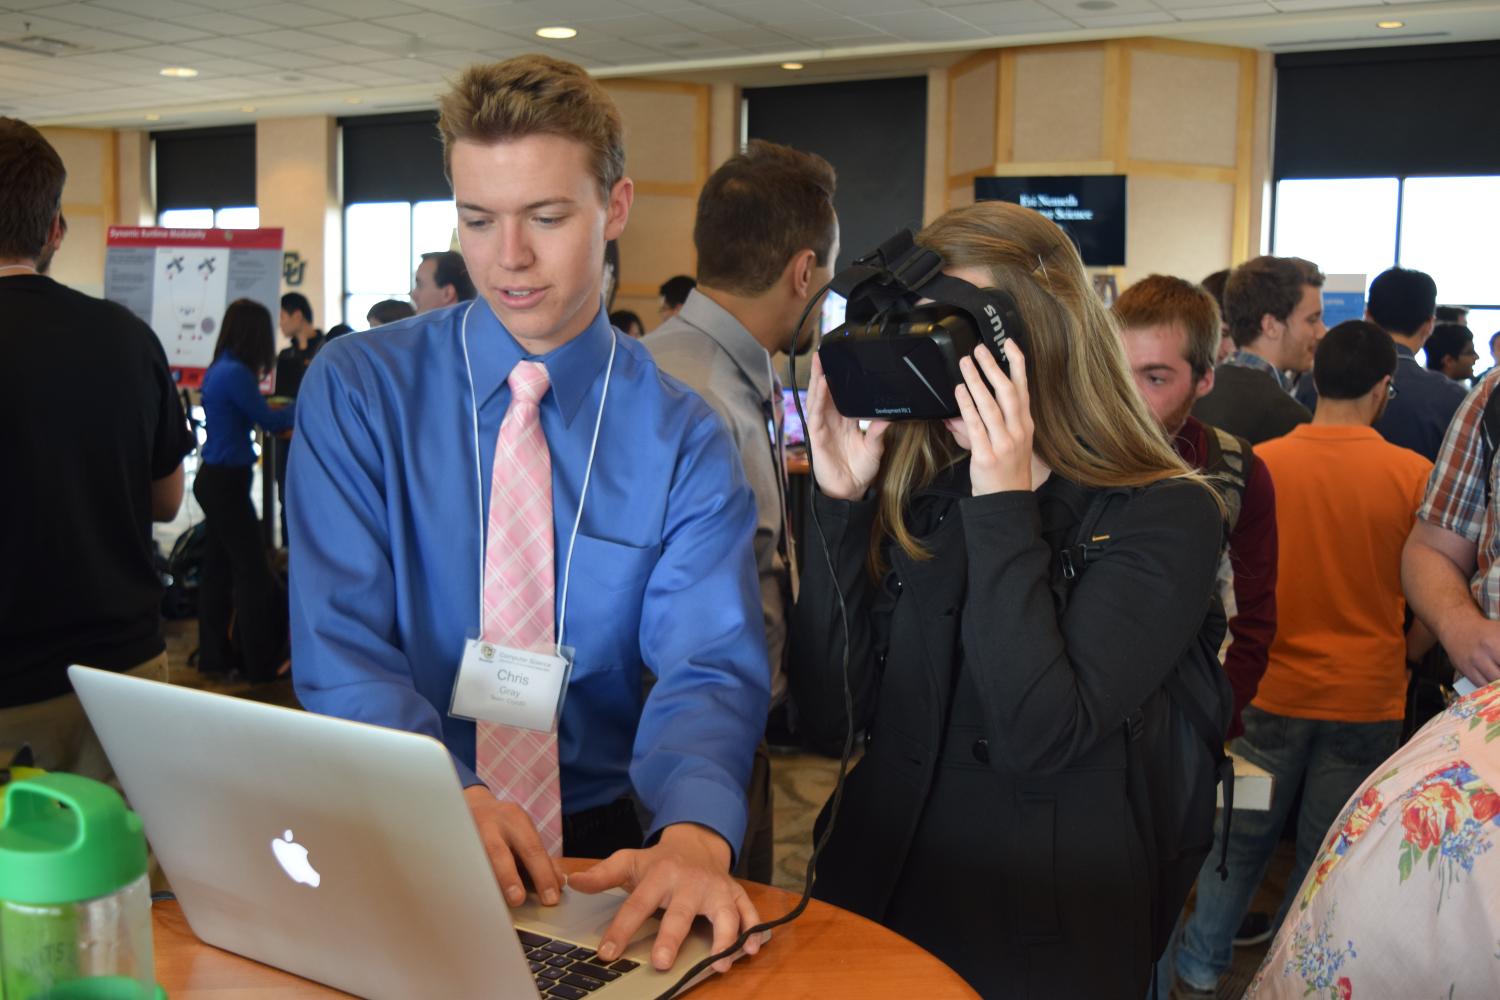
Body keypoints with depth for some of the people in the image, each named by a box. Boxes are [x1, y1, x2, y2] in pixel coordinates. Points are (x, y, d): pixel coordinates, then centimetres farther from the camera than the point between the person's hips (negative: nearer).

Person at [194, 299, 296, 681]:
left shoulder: (218, 369, 9)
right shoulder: (236, 373, -18)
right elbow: (270, 422, -9)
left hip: (213, 479, 9)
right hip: (228, 482, -9)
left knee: (218, 568, 13)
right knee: (253, 570, -3)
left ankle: (214, 655, 19)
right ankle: (259, 662, 3)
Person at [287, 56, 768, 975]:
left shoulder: (685, 440, -1)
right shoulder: (355, 391, -2)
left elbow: (711, 667, -11)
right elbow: (339, 647, -9)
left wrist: (694, 832, -32)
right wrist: (450, 795, -28)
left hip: (599, 843, 1)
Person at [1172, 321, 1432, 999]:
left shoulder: (1260, 462, -8)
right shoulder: (1414, 474, -10)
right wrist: (1403, 655, 15)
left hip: (1272, 687, 1)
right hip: (1367, 696, -1)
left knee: (1243, 836, 15)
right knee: (1327, 852, 12)